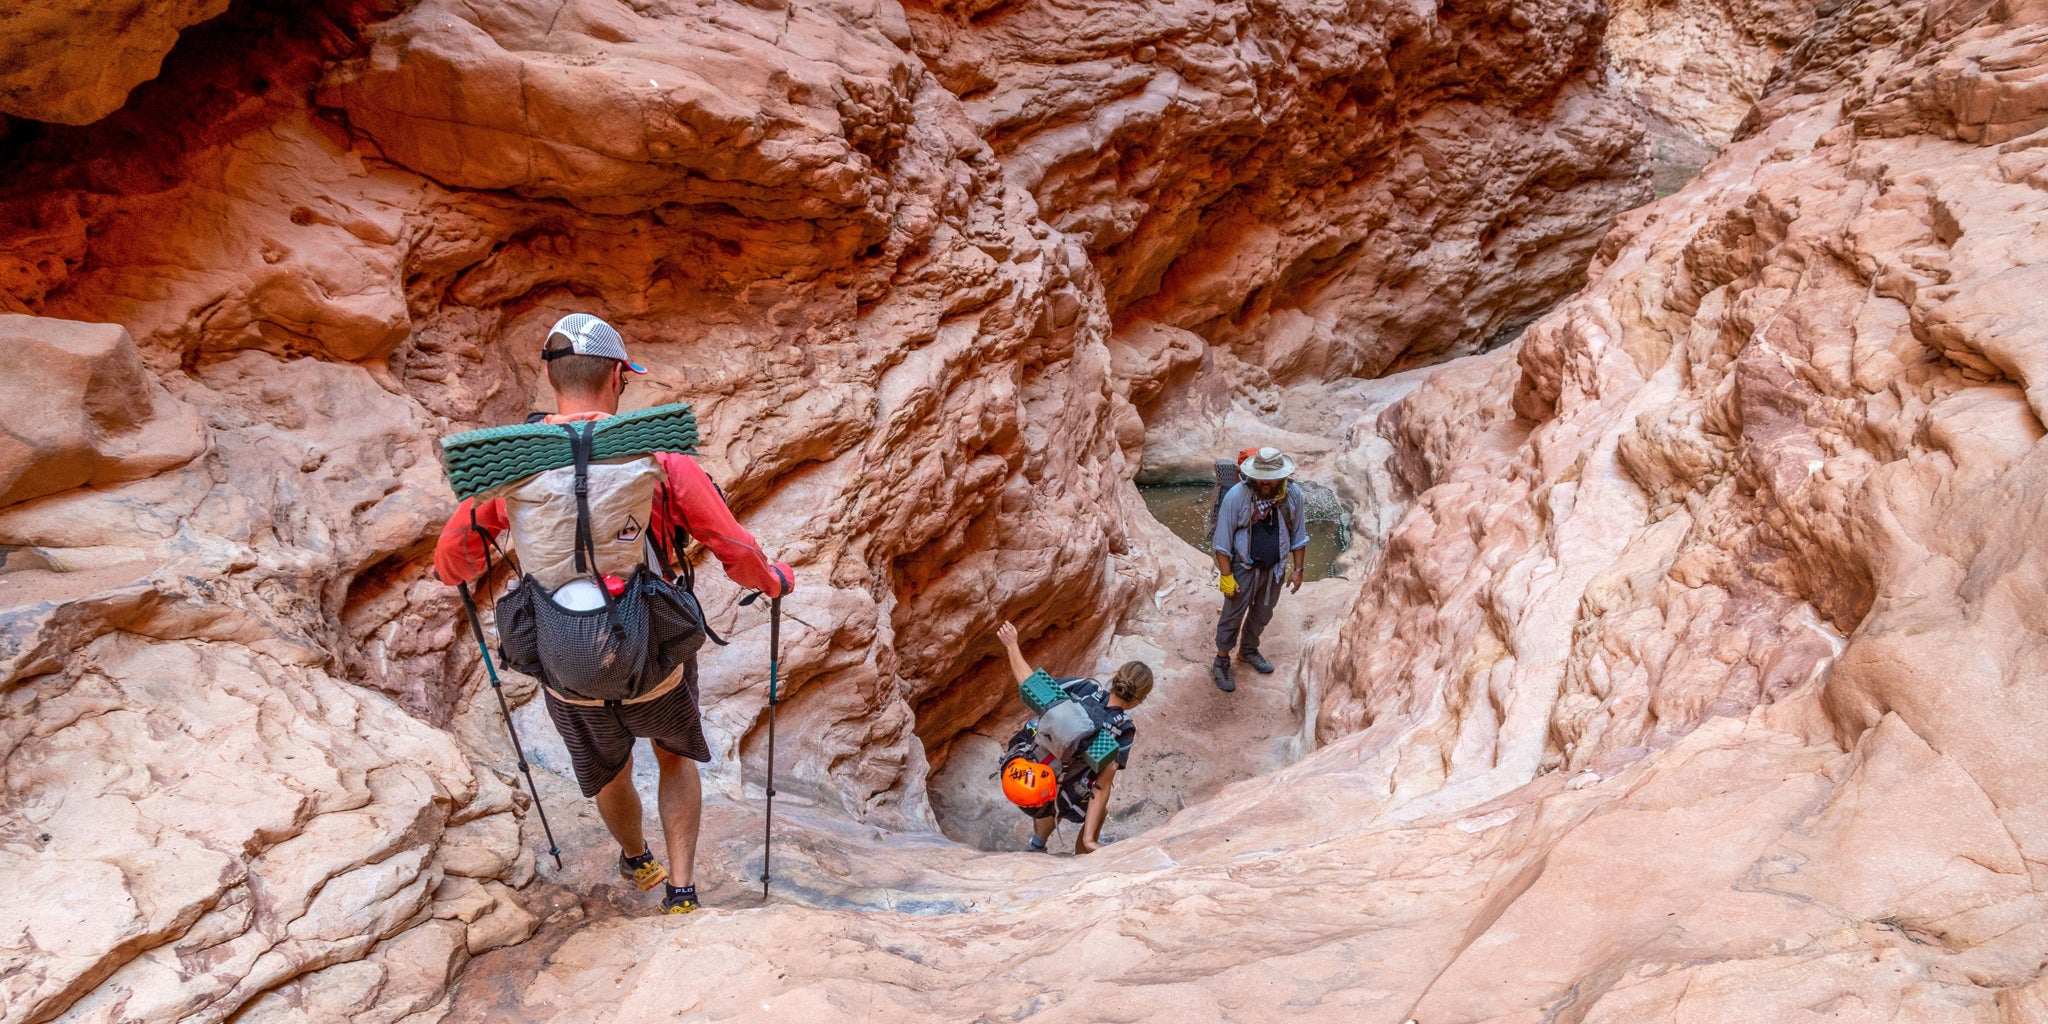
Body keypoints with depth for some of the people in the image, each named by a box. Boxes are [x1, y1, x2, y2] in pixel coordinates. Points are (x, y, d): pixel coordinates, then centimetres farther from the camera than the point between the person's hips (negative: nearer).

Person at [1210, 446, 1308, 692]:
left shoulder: (1293, 495, -13)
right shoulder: (1236, 496, -24)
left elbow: (1298, 535, 0)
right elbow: (1223, 540, -16)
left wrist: (1297, 569, 3)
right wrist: (1226, 576, -16)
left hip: (1274, 567, 4)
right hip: (1244, 566, -4)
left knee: (1263, 613, 21)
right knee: (1233, 614, 6)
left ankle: (1248, 650, 45)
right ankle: (1221, 662, 23)